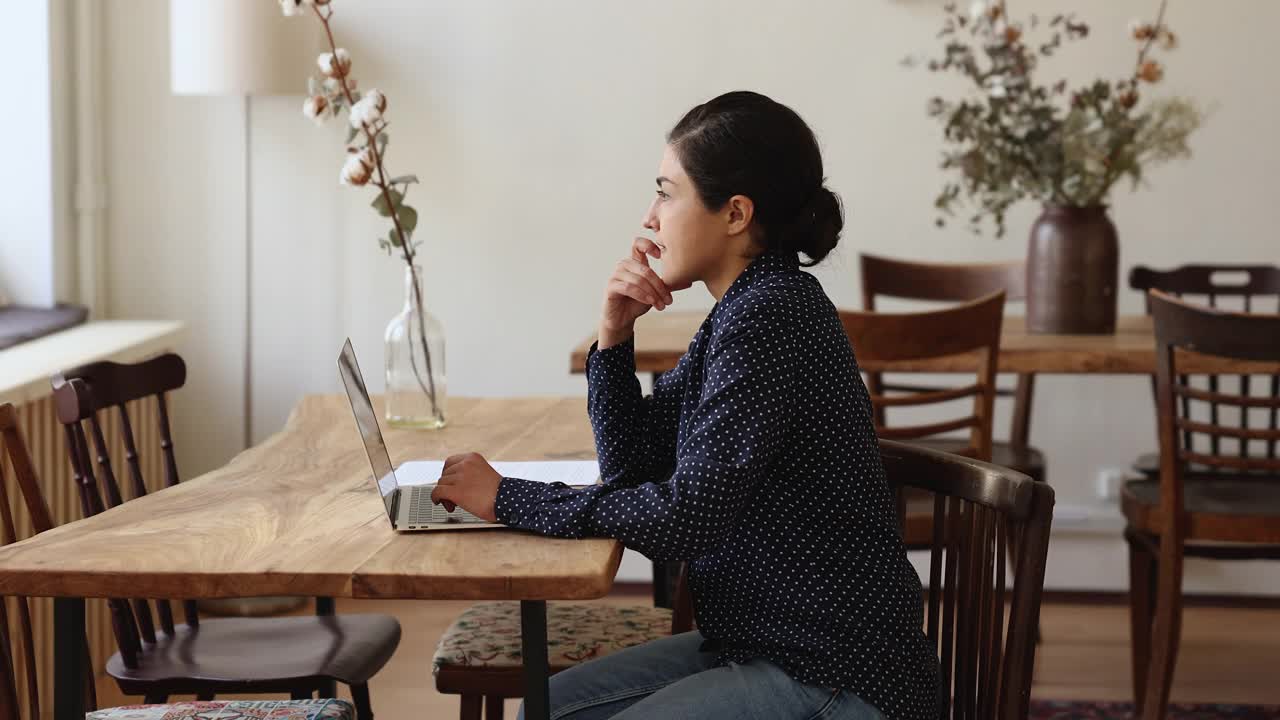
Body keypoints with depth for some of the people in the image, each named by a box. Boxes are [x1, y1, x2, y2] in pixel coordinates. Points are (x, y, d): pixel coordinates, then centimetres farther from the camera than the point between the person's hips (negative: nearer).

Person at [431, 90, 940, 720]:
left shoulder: (771, 319, -20)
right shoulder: (743, 312, 10)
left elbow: (687, 515, -24)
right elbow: (631, 466, 12)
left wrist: (509, 499, -17)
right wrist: (613, 335, -1)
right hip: (771, 643, 9)